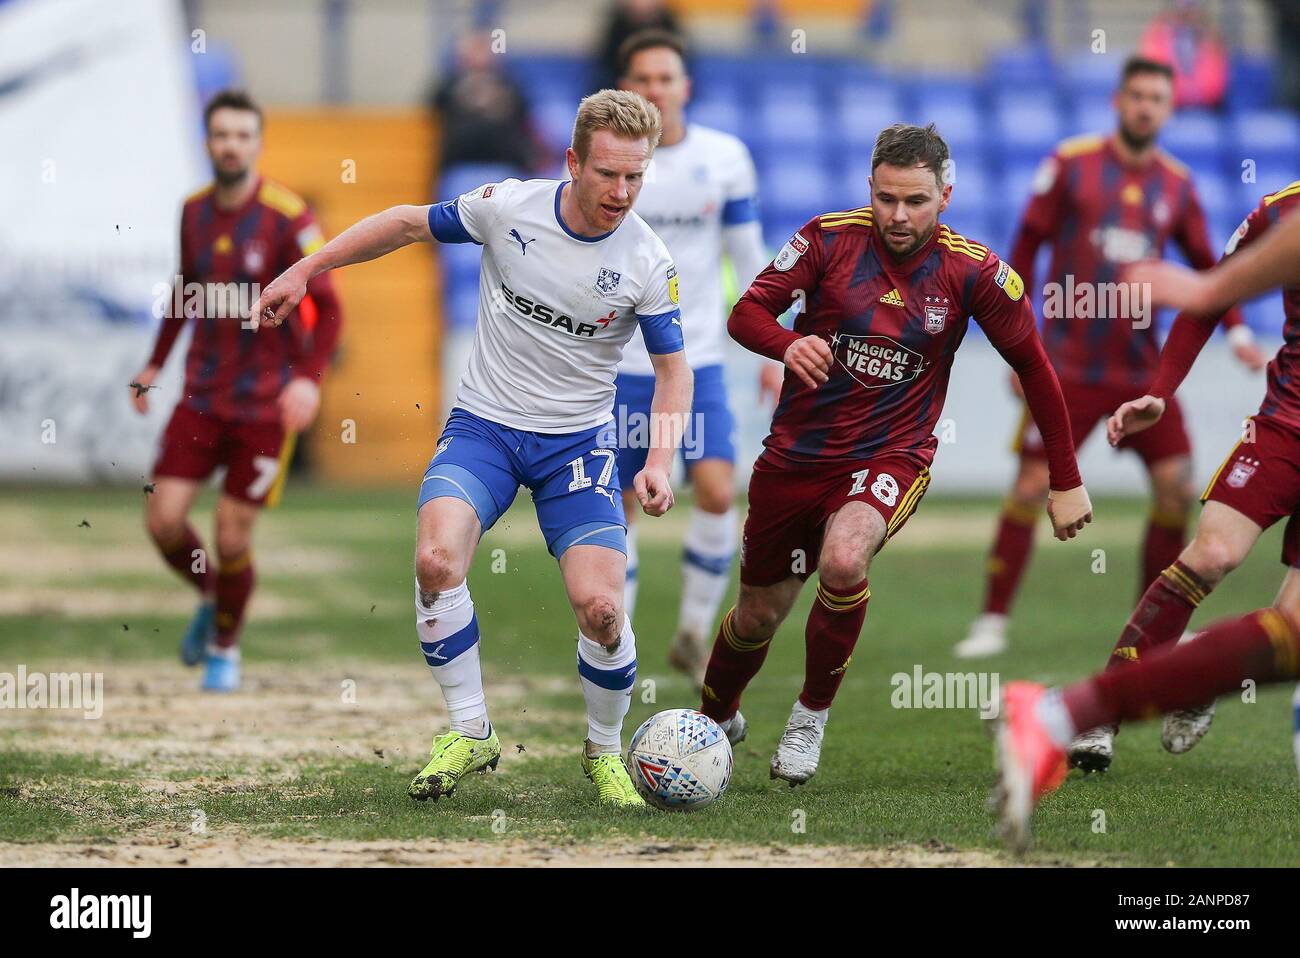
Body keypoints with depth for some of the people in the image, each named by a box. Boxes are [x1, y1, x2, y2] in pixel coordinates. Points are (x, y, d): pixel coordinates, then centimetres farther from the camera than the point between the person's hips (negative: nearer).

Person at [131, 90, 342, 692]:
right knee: (163, 520, -6)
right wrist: (155, 363, 20)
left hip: (266, 403, -4)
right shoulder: (194, 211, 4)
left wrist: (309, 377, -28)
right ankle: (210, 600, 26)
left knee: (232, 536, -4)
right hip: (201, 395, 4)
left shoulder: (288, 218, -13)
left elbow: (328, 308, -14)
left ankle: (225, 648, 22)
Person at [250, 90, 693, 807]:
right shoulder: (509, 207, -12)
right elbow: (408, 224, 4)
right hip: (484, 424, 0)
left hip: (578, 442, 0)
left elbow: (673, 370, -2)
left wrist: (658, 464, -17)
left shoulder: (647, 262, -12)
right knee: (437, 560, -27)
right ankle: (468, 734, -7)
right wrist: (302, 272, 5)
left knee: (599, 606, -17)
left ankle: (604, 751, 12)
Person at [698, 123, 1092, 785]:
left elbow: (1033, 366, 0)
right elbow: (747, 312, -13)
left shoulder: (973, 271, -10)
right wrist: (788, 344, -37)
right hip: (796, 452, 2)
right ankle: (715, 720, 46)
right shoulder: (829, 237, -9)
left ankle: (811, 716, -9)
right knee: (758, 616, 12)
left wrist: (1065, 481, 1)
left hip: (890, 457, -2)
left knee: (843, 561, -33)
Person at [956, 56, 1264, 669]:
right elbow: (1026, 248, 1)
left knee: (1176, 485, -2)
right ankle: (992, 622, -1)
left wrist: (1236, 330, 1)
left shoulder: (1177, 185, 7)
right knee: (1032, 485, -8)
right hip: (1069, 362, -3)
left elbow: (1204, 266, 16)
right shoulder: (1071, 164, -2)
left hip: (1142, 366, 4)